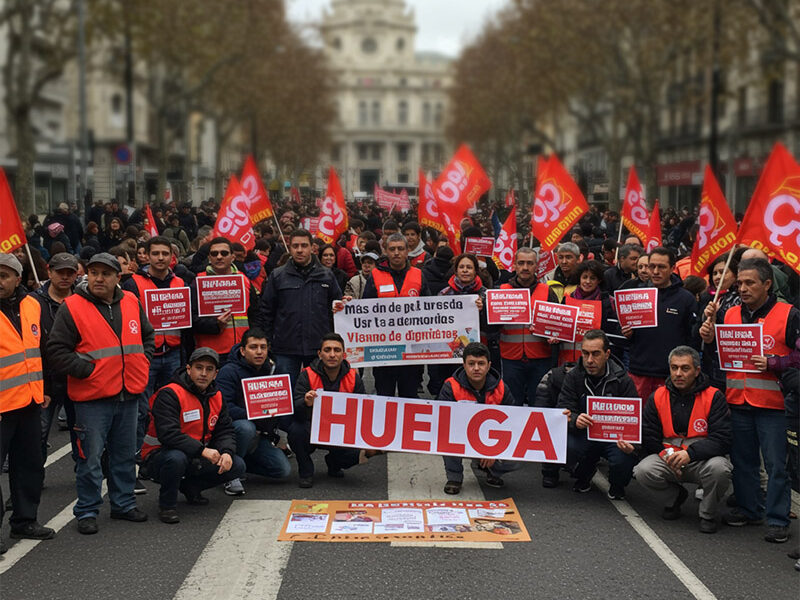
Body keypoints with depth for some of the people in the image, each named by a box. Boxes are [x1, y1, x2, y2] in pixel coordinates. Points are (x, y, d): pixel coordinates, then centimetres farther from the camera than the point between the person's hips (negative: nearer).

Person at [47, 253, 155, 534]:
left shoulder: (131, 303, 7)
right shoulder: (72, 308, -9)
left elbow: (148, 335, 22)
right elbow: (56, 351, -10)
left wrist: (142, 362, 8)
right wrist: (87, 370, -15)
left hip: (129, 394, 5)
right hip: (92, 397, -5)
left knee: (126, 454, 15)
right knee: (90, 457, -1)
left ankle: (123, 503, 29)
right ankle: (87, 511, 11)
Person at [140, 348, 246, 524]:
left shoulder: (216, 397, 6)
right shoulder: (169, 394, -18)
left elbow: (225, 430, 7)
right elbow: (168, 434, -29)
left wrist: (227, 452, -16)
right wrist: (202, 450, -33)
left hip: (197, 459, 7)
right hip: (160, 455, -7)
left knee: (237, 466, -7)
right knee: (176, 457, -41)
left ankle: (190, 486, 15)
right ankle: (166, 505, -13)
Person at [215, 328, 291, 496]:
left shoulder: (269, 370, 8)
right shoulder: (229, 371, -13)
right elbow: (224, 408, -25)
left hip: (260, 434, 6)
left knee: (284, 470, -9)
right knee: (246, 427, -40)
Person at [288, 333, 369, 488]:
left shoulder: (353, 378, -5)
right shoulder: (307, 375, -13)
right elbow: (294, 410, -22)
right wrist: (306, 403, -46)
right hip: (312, 430, -2)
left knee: (355, 454, -25)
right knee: (296, 429, -34)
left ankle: (334, 464, 15)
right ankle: (306, 472, -5)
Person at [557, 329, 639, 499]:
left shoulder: (622, 380, -7)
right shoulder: (573, 377, -2)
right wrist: (574, 420, -36)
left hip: (614, 436, -1)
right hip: (583, 434, 1)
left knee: (624, 460, -33)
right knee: (566, 448, -31)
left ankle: (616, 486, 9)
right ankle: (584, 474, 9)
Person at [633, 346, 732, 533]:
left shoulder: (714, 397, -7)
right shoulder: (657, 397, 3)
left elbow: (722, 440, -15)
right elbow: (648, 437, 5)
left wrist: (690, 453, -28)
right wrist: (666, 456, -14)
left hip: (702, 459, -2)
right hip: (667, 457, 3)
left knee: (718, 468, -36)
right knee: (643, 471, -27)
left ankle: (707, 514, -4)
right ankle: (676, 495, 8)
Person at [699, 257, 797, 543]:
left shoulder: (788, 315, -4)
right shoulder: (728, 315, 11)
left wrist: (774, 364, -17)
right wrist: (708, 334, -2)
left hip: (772, 404, -5)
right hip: (738, 402, 5)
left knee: (776, 464, -2)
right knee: (742, 460, 14)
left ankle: (777, 520, 6)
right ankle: (749, 509, 28)